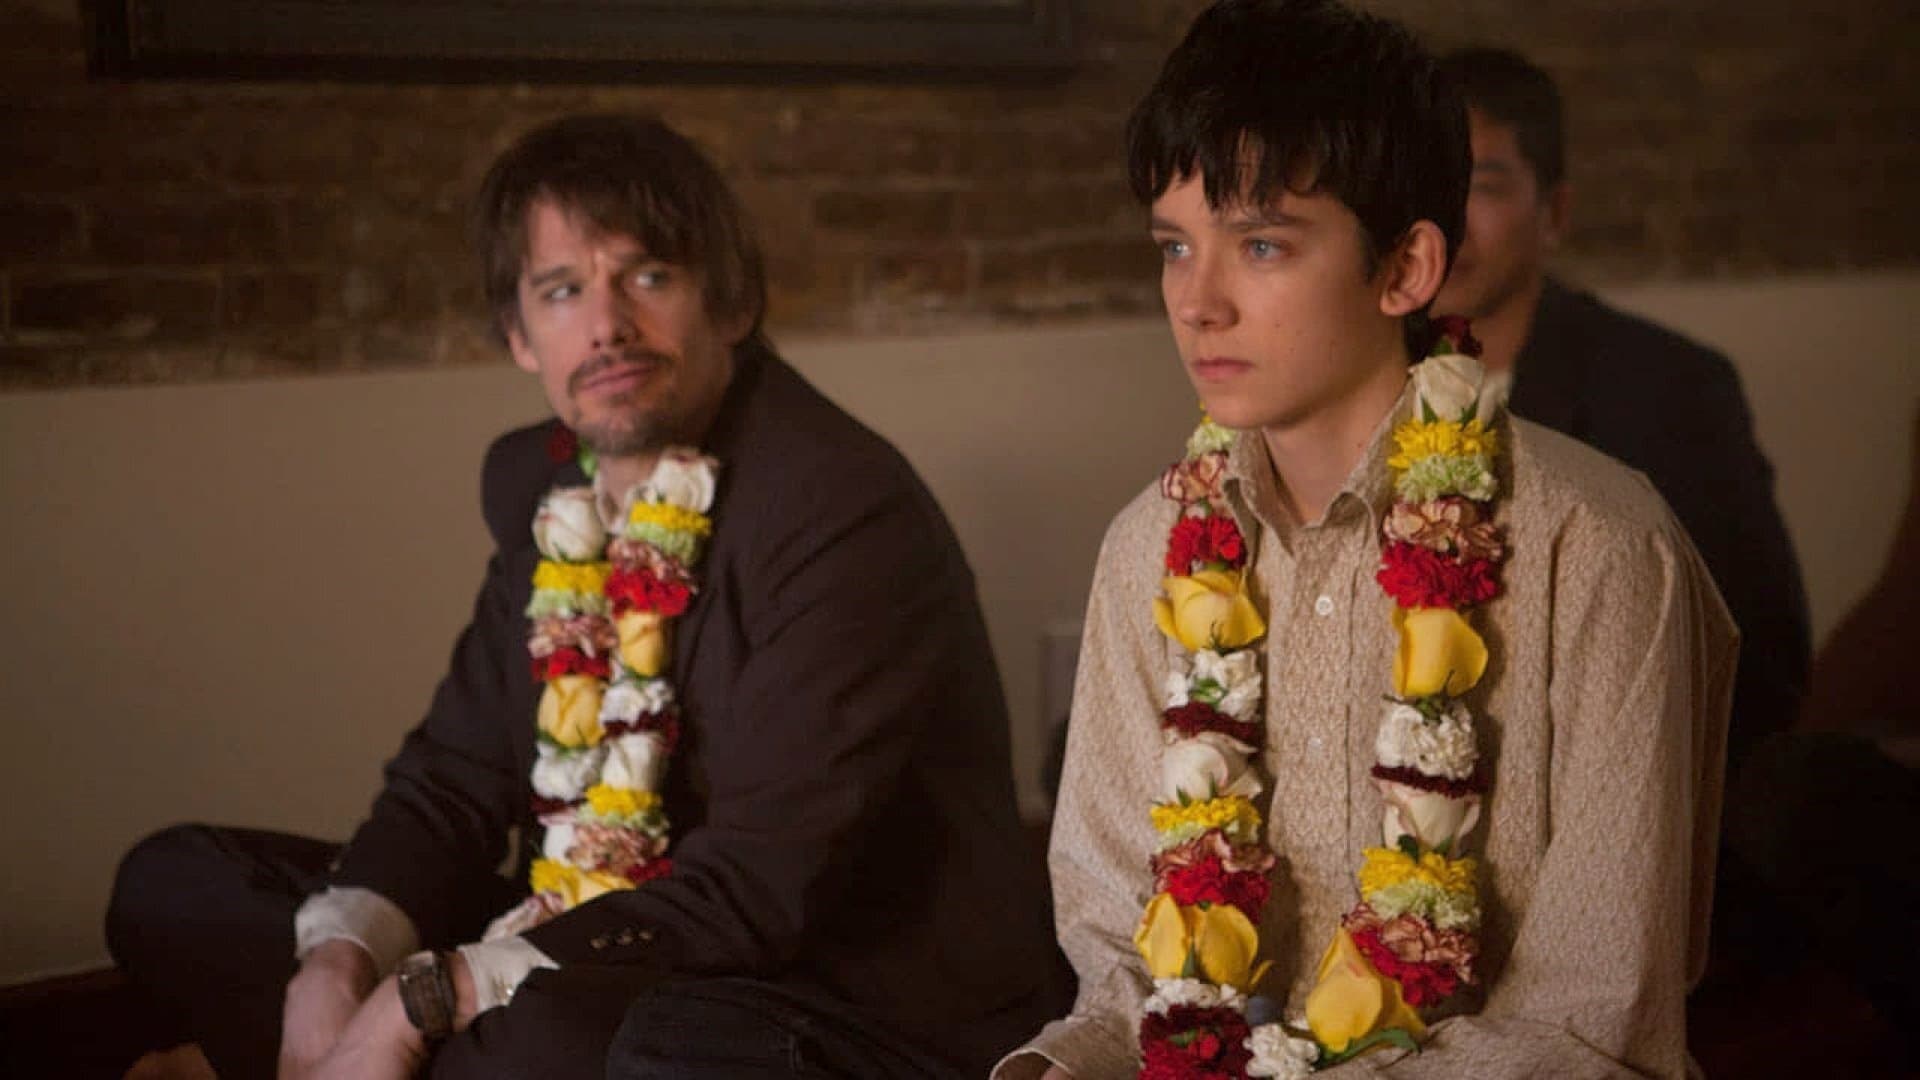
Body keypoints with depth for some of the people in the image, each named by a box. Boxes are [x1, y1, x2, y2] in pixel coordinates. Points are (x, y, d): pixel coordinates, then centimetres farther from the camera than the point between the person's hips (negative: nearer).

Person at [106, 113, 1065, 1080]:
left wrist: (424, 999, -25)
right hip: (595, 967, 8)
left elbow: (760, 887, -25)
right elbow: (456, 774, 9)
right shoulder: (539, 484, 6)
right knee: (173, 886, 6)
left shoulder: (845, 512, -19)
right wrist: (337, 961, -12)